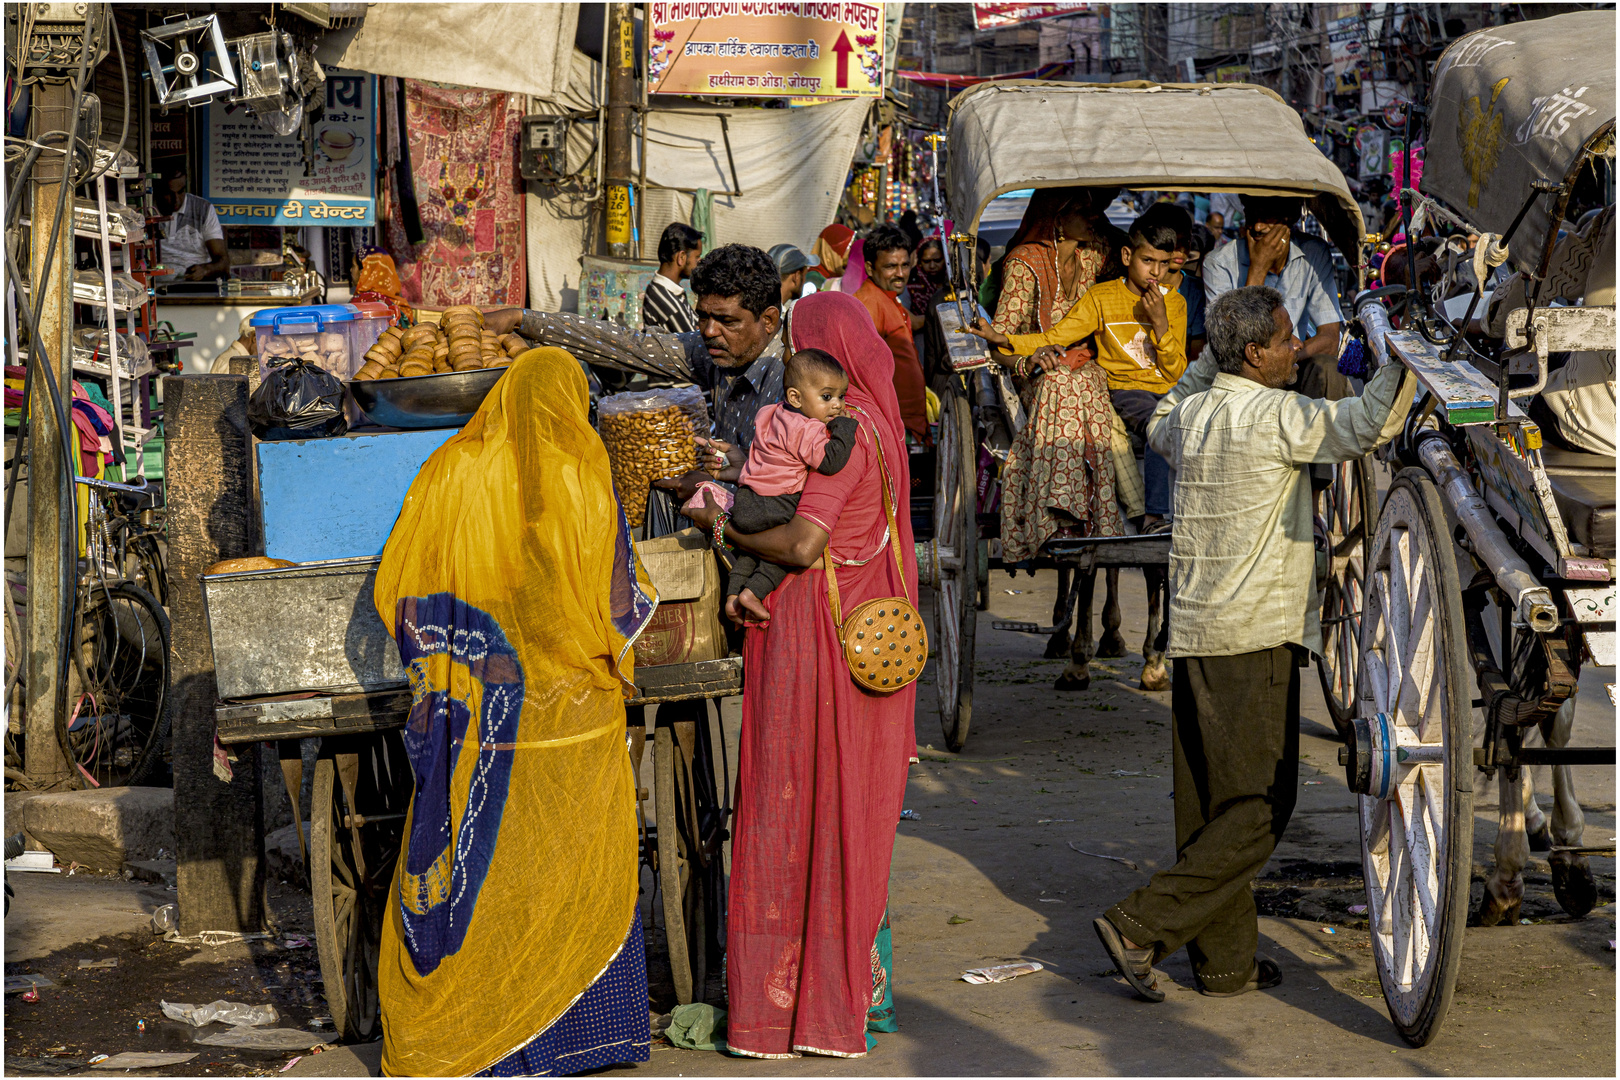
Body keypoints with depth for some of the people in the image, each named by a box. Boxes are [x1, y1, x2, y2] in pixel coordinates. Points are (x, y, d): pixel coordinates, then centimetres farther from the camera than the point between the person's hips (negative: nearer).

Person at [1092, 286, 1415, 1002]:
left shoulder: (1190, 413, 10)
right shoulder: (1275, 414, -12)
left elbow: (1158, 429, 34)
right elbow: (1368, 425, -24)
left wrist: (1211, 358, 32)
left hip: (1192, 629, 8)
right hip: (1257, 634, -8)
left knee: (1207, 803, 11)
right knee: (1261, 806, -2)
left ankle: (1225, 962, 17)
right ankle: (1141, 927, -8)